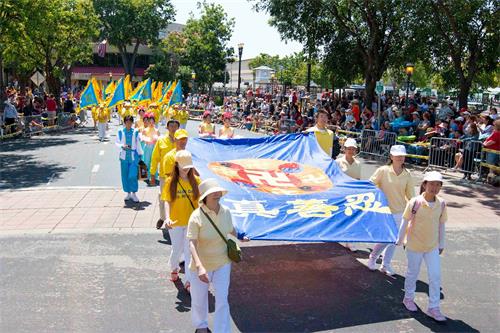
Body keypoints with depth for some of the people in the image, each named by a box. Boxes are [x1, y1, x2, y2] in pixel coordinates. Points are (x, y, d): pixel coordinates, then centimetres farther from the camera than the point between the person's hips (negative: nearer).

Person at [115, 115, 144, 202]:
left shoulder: (135, 132, 1)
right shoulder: (120, 132, 2)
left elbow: (138, 144, 7)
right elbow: (117, 143, 5)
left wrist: (140, 155, 8)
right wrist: (122, 146, -14)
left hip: (134, 156, -2)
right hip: (124, 156, 2)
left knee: (133, 176, -10)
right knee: (125, 176, 7)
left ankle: (134, 193, 4)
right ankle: (128, 193, 22)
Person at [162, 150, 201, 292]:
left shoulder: (196, 180, -5)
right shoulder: (170, 182, -7)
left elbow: (199, 200, 0)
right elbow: (168, 202, -5)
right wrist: (167, 218, -20)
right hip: (176, 222, 0)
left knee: (189, 251, 3)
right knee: (177, 249, 14)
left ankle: (189, 281, 14)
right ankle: (174, 268, 45)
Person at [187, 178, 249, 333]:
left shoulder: (226, 212, -11)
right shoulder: (197, 217, -26)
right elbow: (192, 243, -32)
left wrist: (240, 237, 28)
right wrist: (199, 266, -44)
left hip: (222, 263, 3)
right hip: (202, 265, -2)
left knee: (222, 300, 2)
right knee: (199, 299, 18)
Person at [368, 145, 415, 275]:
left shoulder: (407, 175, 0)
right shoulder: (383, 171, -10)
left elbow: (411, 195, 7)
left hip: (399, 212, 4)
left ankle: (386, 265, 28)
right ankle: (372, 258, 22)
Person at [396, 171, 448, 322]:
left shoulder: (441, 204, -8)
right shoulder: (414, 202, -18)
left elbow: (441, 224, 4)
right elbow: (405, 222, -8)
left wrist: (441, 244, 11)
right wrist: (400, 240, -2)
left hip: (433, 246, 3)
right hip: (414, 245, -3)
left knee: (435, 276, 2)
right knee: (412, 273, 14)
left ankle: (433, 308, 14)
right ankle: (408, 298, 37)